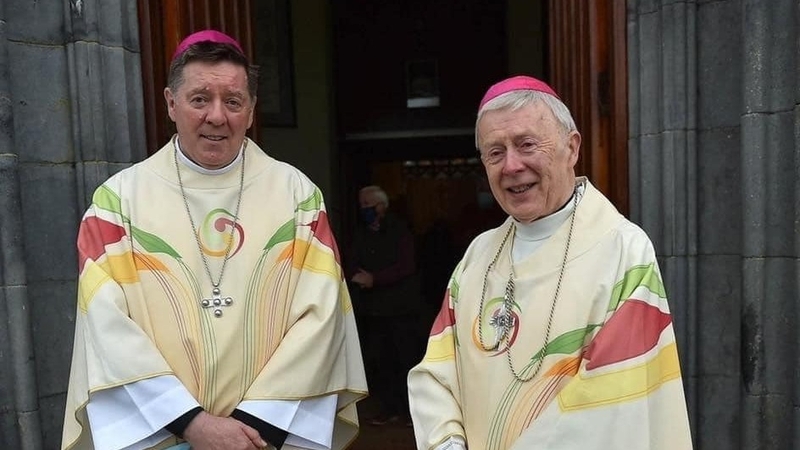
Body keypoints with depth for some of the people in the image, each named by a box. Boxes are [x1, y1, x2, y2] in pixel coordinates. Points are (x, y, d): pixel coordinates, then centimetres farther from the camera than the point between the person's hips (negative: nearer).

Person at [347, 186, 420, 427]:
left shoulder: (399, 230, -5)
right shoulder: (360, 234, 10)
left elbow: (406, 266, -12)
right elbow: (352, 264, 9)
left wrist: (374, 278, -17)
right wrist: (357, 276, -13)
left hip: (400, 307, -5)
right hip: (372, 308, 5)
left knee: (405, 358, -2)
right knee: (376, 359, 7)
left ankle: (409, 408, 12)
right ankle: (388, 407, 21)